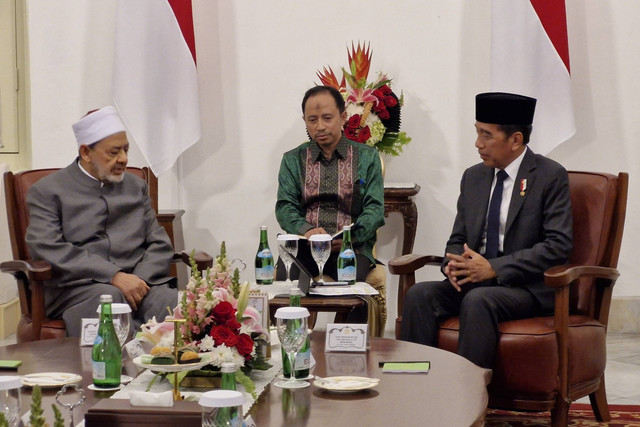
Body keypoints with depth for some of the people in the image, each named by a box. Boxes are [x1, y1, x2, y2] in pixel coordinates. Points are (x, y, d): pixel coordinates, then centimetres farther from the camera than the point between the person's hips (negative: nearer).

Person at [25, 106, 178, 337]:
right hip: (77, 287, -3)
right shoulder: (47, 191, 8)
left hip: (139, 282, 3)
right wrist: (114, 276, -17)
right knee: (109, 297, -39)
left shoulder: (136, 186, 24)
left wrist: (139, 281, -4)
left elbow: (160, 244, 19)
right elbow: (48, 248, -7)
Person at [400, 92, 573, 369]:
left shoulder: (550, 177, -4)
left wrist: (493, 268, -18)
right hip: (474, 281, 6)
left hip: (528, 287, -5)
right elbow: (458, 239, 20)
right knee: (420, 294, -22)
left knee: (477, 300, -36)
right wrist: (453, 264, -6)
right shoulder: (473, 177, 15)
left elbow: (558, 245, -13)